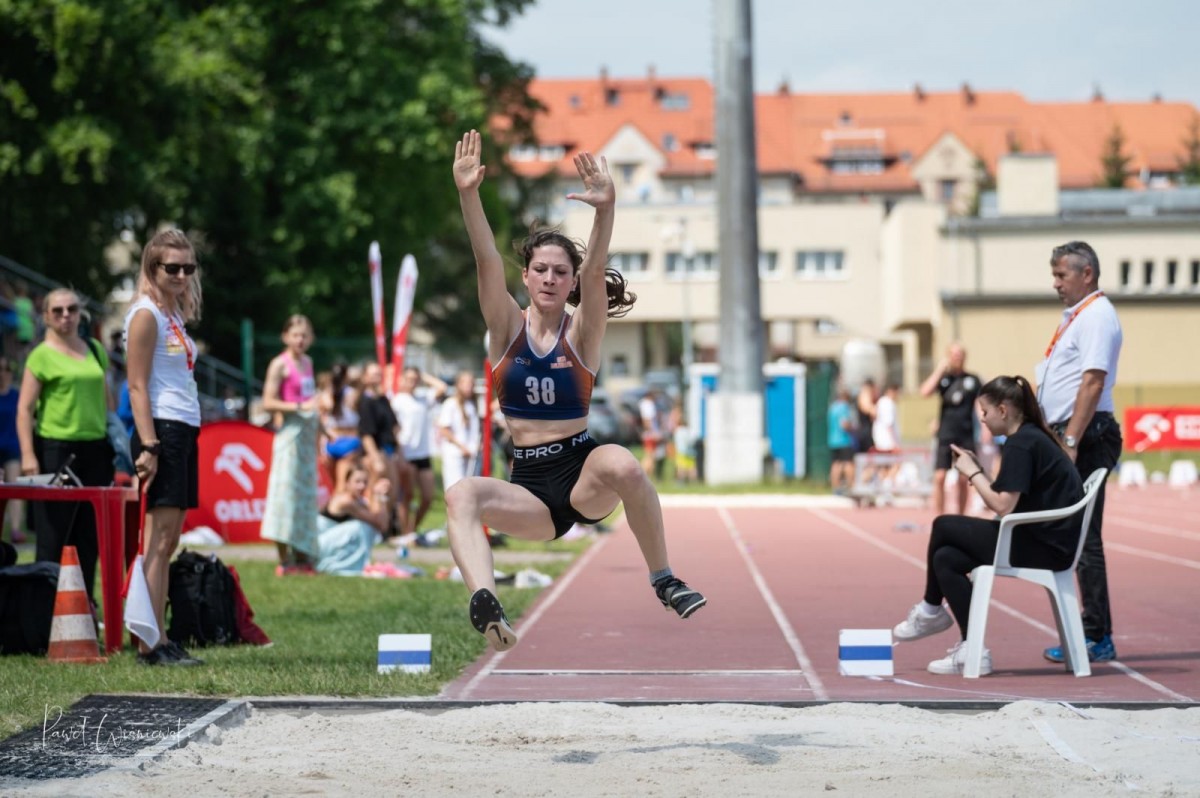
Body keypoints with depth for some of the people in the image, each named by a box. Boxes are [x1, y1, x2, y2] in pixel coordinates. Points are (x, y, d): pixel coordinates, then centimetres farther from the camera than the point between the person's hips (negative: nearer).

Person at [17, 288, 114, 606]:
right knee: (52, 537, -3)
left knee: (90, 534, 9)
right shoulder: (41, 356, -4)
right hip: (55, 451, -5)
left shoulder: (95, 350, 13)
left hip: (95, 450, 6)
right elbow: (25, 409, -7)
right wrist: (28, 455, -15)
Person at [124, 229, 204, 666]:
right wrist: (149, 447, -20)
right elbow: (137, 386, -13)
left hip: (184, 432, 9)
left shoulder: (174, 315, 18)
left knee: (168, 541, 8)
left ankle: (158, 638, 10)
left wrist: (169, 442, 15)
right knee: (159, 539, -11)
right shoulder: (146, 315, -7)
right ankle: (150, 643, -12)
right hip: (161, 432, -9)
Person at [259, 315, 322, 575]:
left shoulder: (307, 362, 14)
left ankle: (301, 555, 16)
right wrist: (299, 407, -21)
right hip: (289, 430, -8)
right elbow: (268, 402, -14)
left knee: (305, 493, 10)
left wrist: (317, 427, 22)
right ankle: (285, 560, -7)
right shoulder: (280, 364, -8)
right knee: (286, 490, -8)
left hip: (307, 433, 8)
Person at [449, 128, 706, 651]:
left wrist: (605, 211, -38)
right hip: (529, 483, 2)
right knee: (460, 495, -29)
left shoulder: (581, 331, 0)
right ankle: (484, 605, -52)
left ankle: (664, 581, -19)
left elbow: (595, 273, -19)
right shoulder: (508, 327, 4)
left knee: (622, 464, -37)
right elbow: (487, 262, -12)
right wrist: (468, 195, -28)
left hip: (583, 473, -2)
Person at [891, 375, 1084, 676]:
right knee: (946, 558, 5)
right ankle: (971, 650, 8)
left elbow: (1003, 506, -20)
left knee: (943, 527, -4)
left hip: (1044, 548, -10)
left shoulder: (1021, 443, -15)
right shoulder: (1032, 437, 15)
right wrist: (975, 471, 4)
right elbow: (1006, 499, 14)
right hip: (1045, 540, 10)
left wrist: (974, 473, -7)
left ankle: (930, 611, 10)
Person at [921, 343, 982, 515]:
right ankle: (938, 517, -5)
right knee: (939, 477, -9)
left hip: (966, 436, 0)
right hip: (945, 435, 0)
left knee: (963, 480, 4)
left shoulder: (973, 380, 6)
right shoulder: (943, 378, 7)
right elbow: (925, 391, -10)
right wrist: (939, 370, -8)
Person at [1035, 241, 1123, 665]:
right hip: (1066, 436, 10)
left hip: (1086, 437, -10)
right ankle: (1094, 634, 12)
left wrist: (1071, 441, -23)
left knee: (1084, 537, -7)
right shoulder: (1074, 316, 20)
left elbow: (1093, 382, -19)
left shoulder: (1097, 316, -11)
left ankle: (1097, 638, -4)